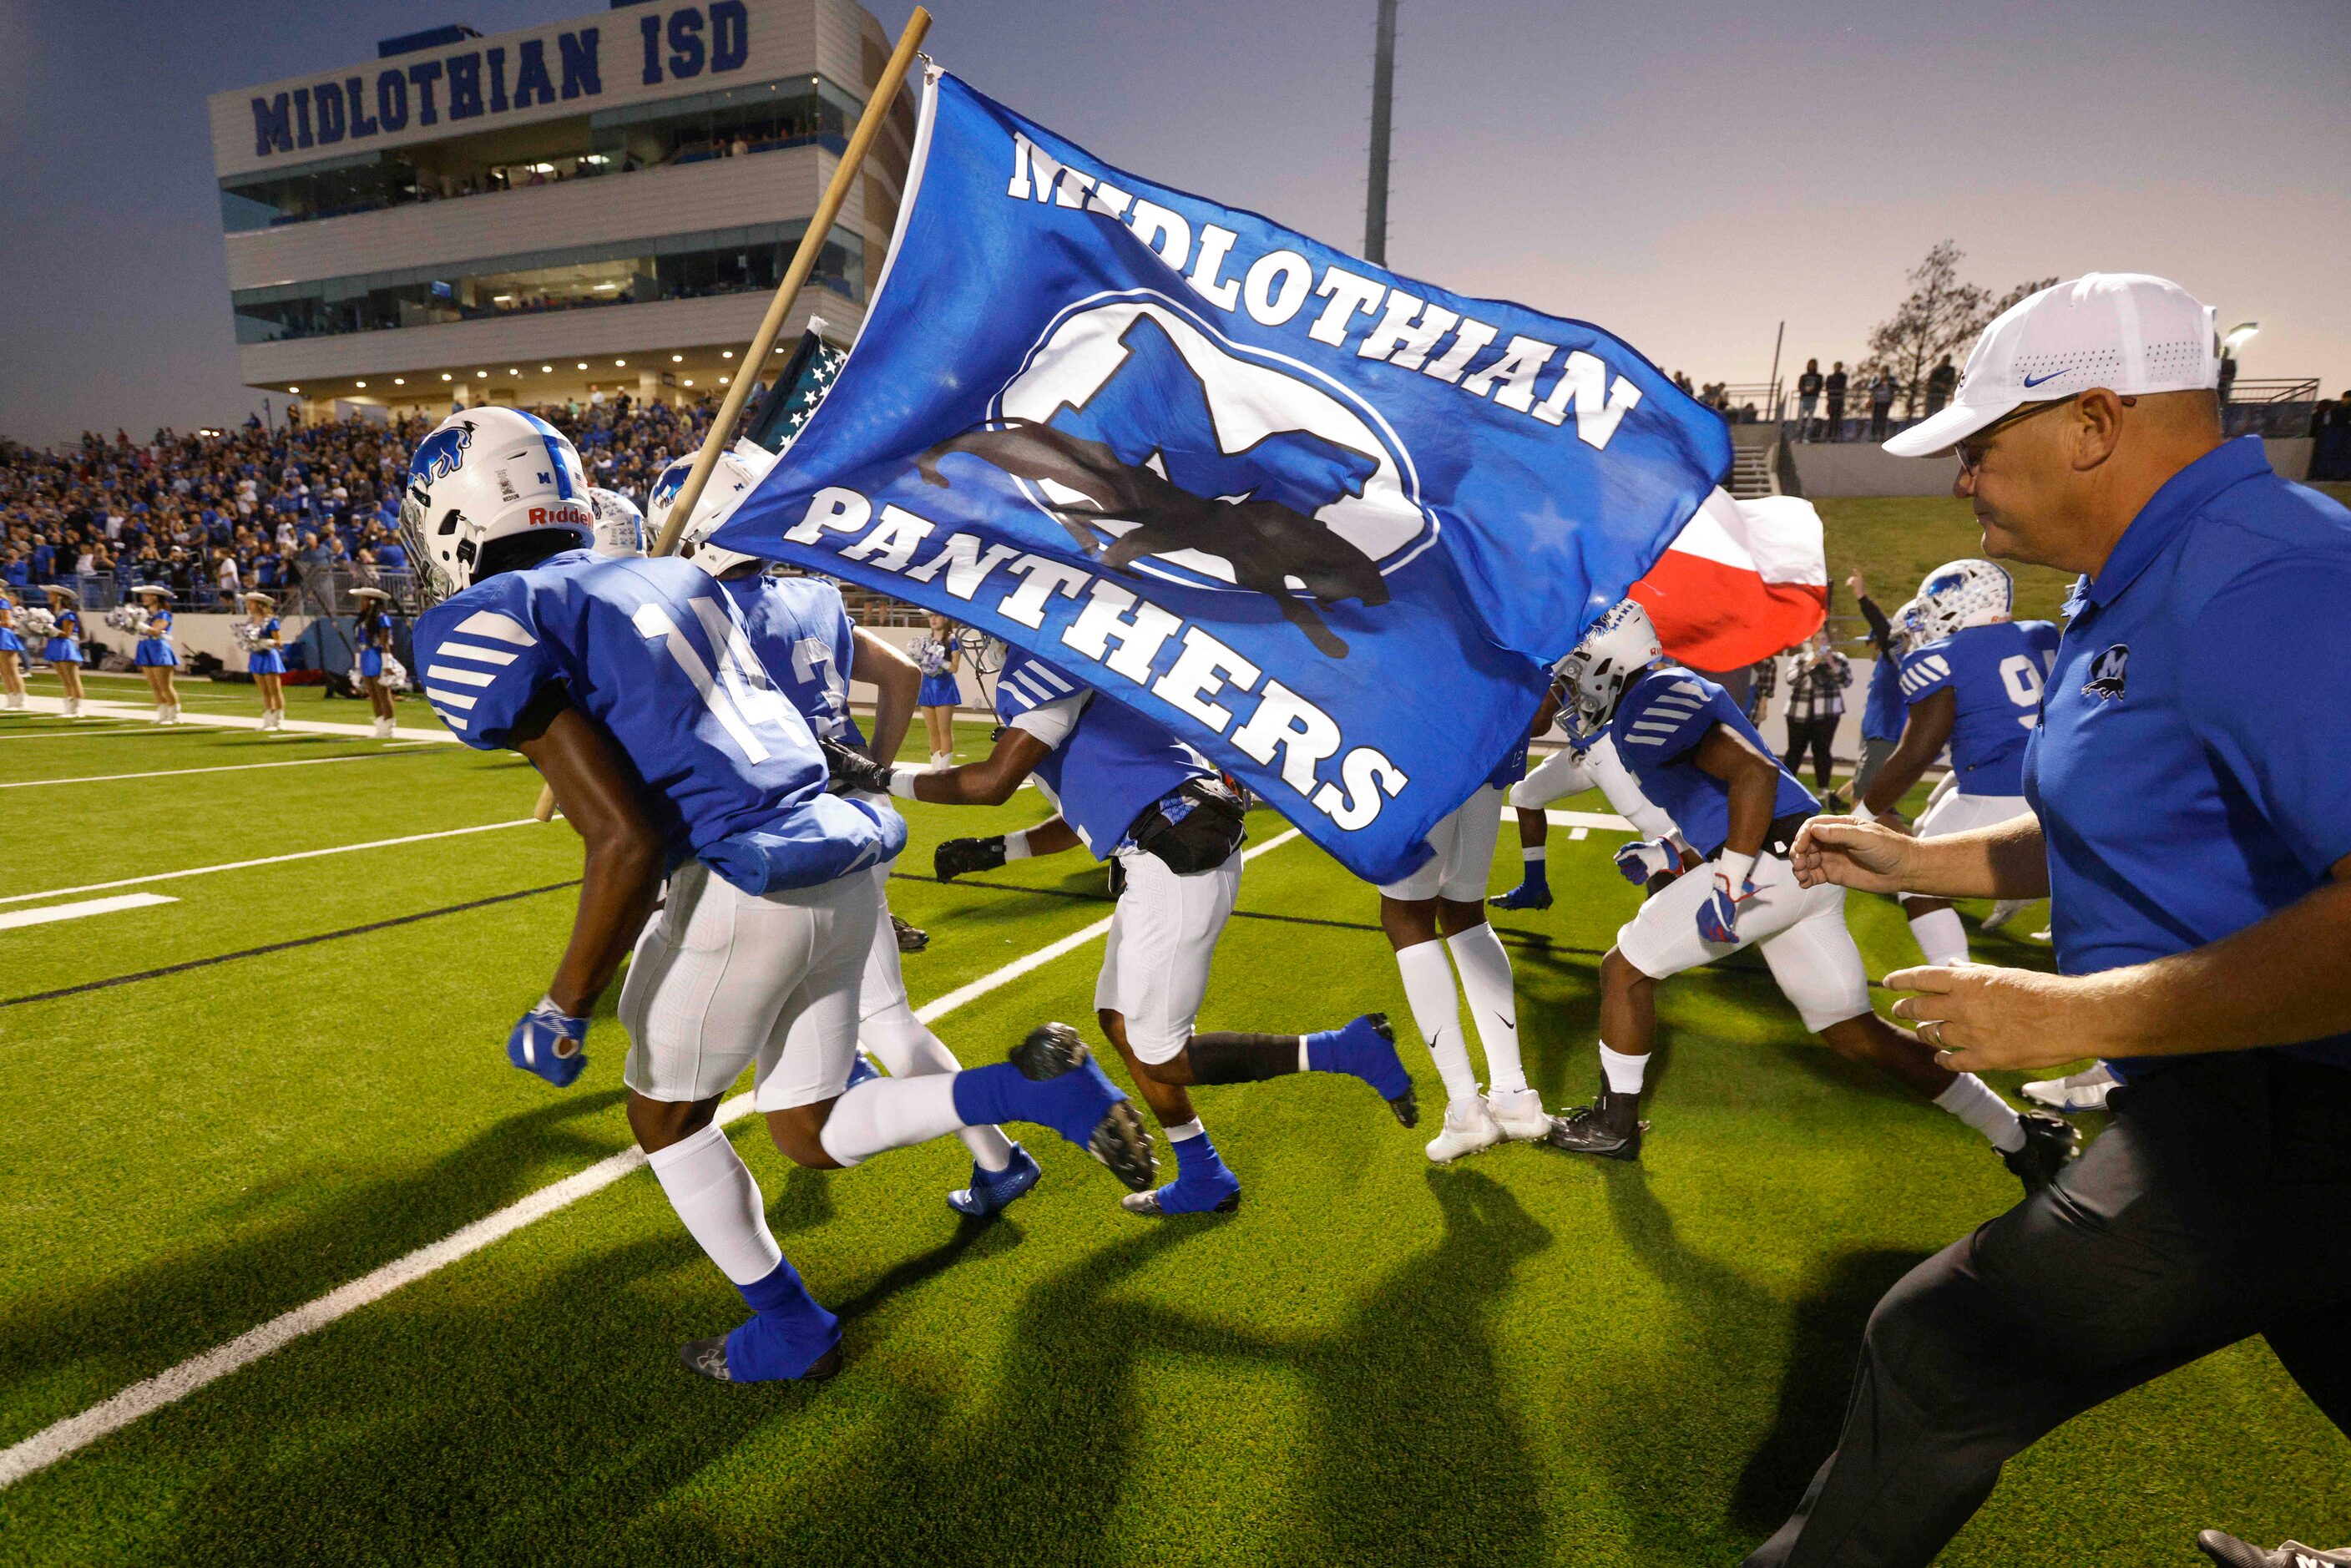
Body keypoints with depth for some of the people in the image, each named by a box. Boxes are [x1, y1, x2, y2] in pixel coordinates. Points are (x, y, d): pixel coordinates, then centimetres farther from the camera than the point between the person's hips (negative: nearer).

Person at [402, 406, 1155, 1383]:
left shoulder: (489, 628, -6)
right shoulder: (669, 578, 16)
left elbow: (628, 843, -14)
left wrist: (562, 1013, -5)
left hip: (745, 888, -7)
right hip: (840, 865, 7)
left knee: (665, 1117, 22)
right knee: (812, 1136, 21)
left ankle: (791, 1330, 35)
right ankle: (1039, 1087, 3)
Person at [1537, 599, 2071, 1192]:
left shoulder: (1650, 703, -11)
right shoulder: (1668, 693, 21)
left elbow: (1755, 772, -23)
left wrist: (1728, 884, -23)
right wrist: (1667, 858, 21)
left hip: (1771, 864, -10)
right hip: (1808, 867, 10)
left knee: (1625, 969, 2)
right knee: (1856, 1033, 18)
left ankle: (1615, 1123, 15)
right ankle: (2020, 1138, 26)